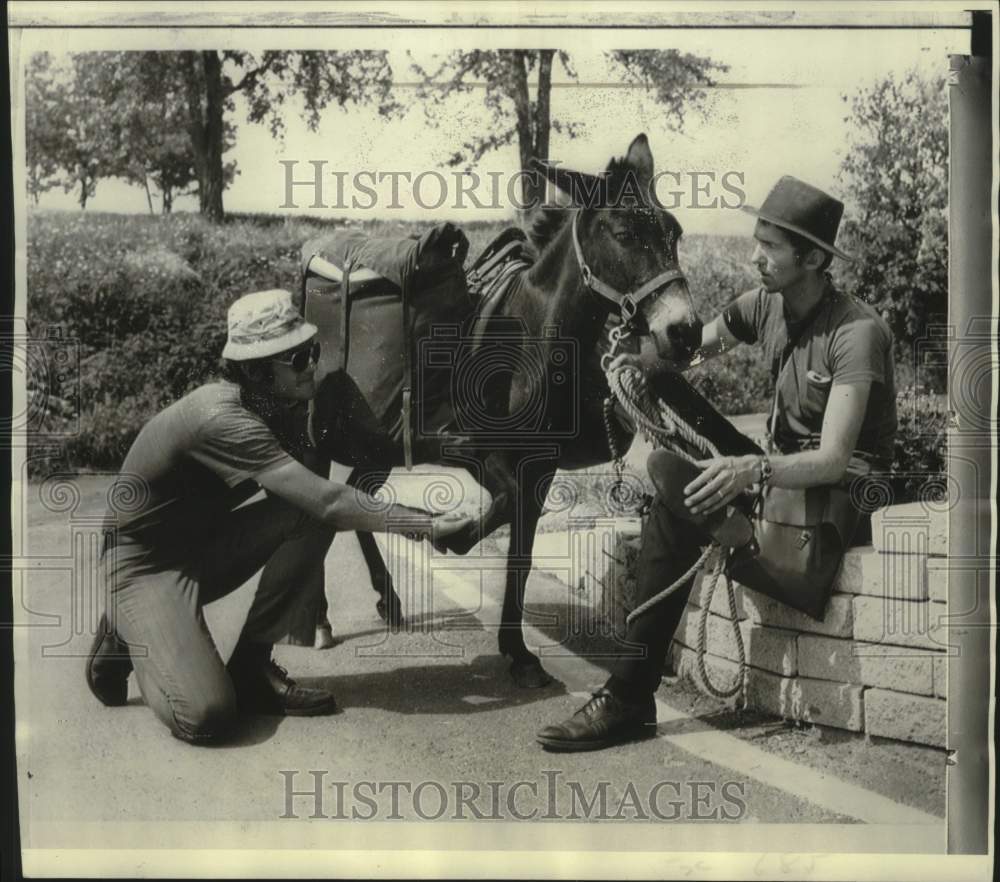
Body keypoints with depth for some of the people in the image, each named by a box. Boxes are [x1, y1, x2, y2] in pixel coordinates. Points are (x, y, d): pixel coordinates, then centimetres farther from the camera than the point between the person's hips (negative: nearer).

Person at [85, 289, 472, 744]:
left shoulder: (274, 407, -3)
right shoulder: (222, 418, -30)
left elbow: (313, 501, -2)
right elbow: (327, 502, -35)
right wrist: (424, 525, -30)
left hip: (203, 545, 8)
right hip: (146, 566, -8)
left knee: (310, 516, -16)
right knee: (207, 716, -25)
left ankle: (251, 664, -4)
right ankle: (130, 637, 7)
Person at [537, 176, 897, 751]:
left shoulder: (856, 332, -21)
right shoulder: (765, 305, 0)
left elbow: (833, 460, -28)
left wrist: (755, 469, -46)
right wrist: (647, 361, -16)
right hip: (783, 468, 7)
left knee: (673, 509, -25)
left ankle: (630, 701, -18)